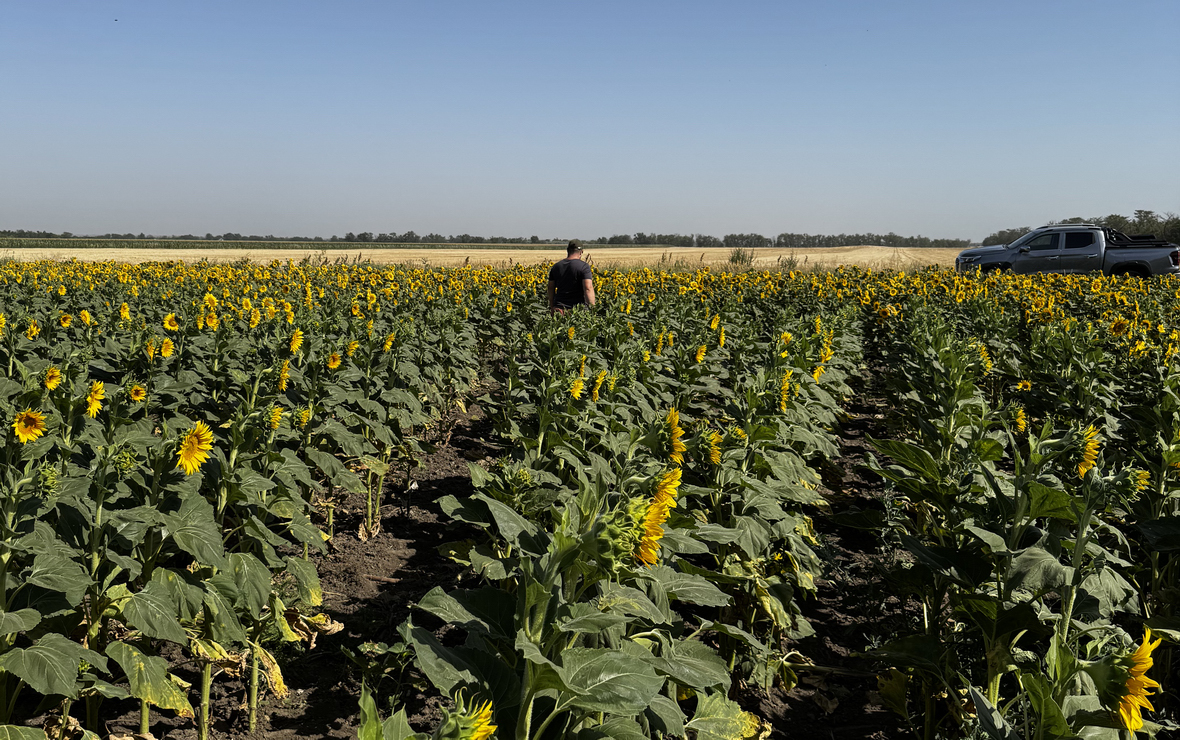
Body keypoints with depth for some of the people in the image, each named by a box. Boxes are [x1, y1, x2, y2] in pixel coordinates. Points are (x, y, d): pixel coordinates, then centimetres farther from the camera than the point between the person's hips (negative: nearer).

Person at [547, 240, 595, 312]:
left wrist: (552, 307, 25)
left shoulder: (555, 267, 11)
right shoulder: (584, 267, -5)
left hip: (560, 308, 4)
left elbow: (550, 289, 16)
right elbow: (588, 289, -15)